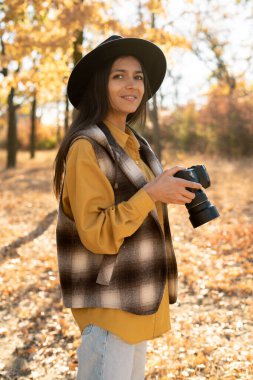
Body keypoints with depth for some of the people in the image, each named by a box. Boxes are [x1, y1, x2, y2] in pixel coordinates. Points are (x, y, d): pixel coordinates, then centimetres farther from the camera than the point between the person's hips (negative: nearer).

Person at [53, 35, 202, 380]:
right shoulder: (86, 147, -16)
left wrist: (169, 191, 4)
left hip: (139, 297, 9)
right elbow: (97, 234, -20)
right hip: (110, 302, -9)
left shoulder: (133, 143, 11)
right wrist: (151, 193, -25)